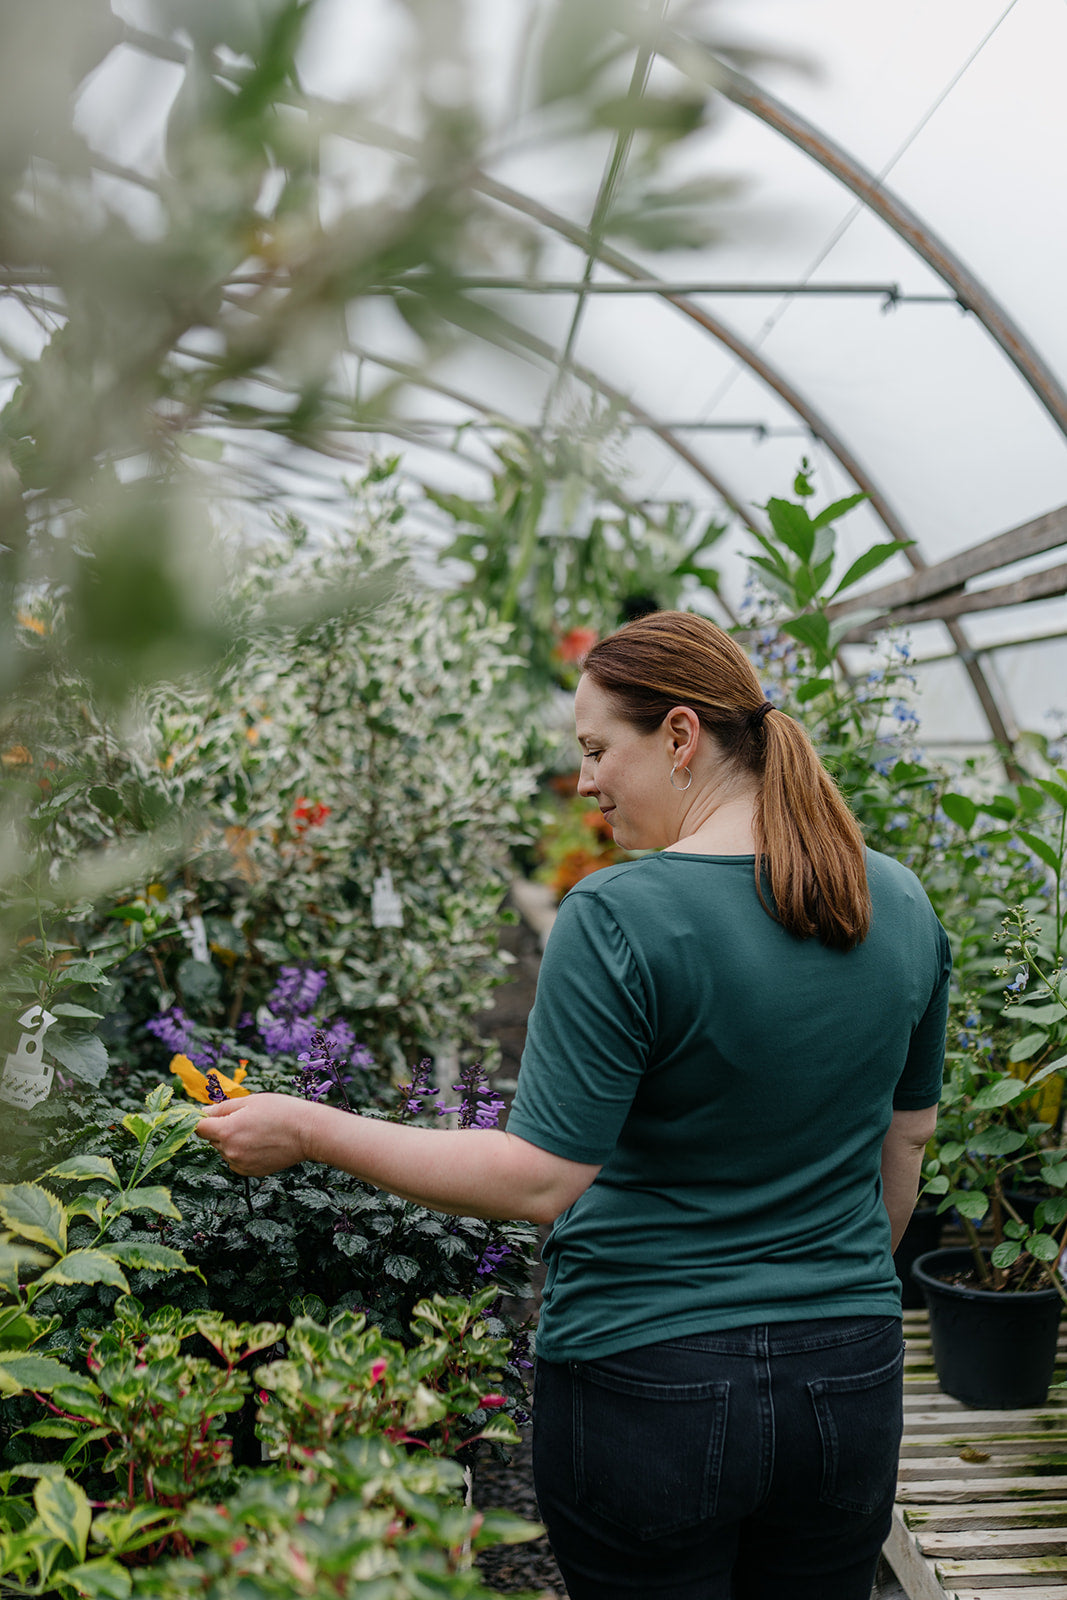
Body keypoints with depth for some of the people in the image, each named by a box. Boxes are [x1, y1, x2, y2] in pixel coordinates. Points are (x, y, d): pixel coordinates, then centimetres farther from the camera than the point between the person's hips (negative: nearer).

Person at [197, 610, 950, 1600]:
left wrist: (308, 1131, -13)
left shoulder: (617, 921, -20)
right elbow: (904, 1143, 10)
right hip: (852, 1382, 5)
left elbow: (538, 1180, -20)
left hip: (648, 1390, -5)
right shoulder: (902, 904, 0)